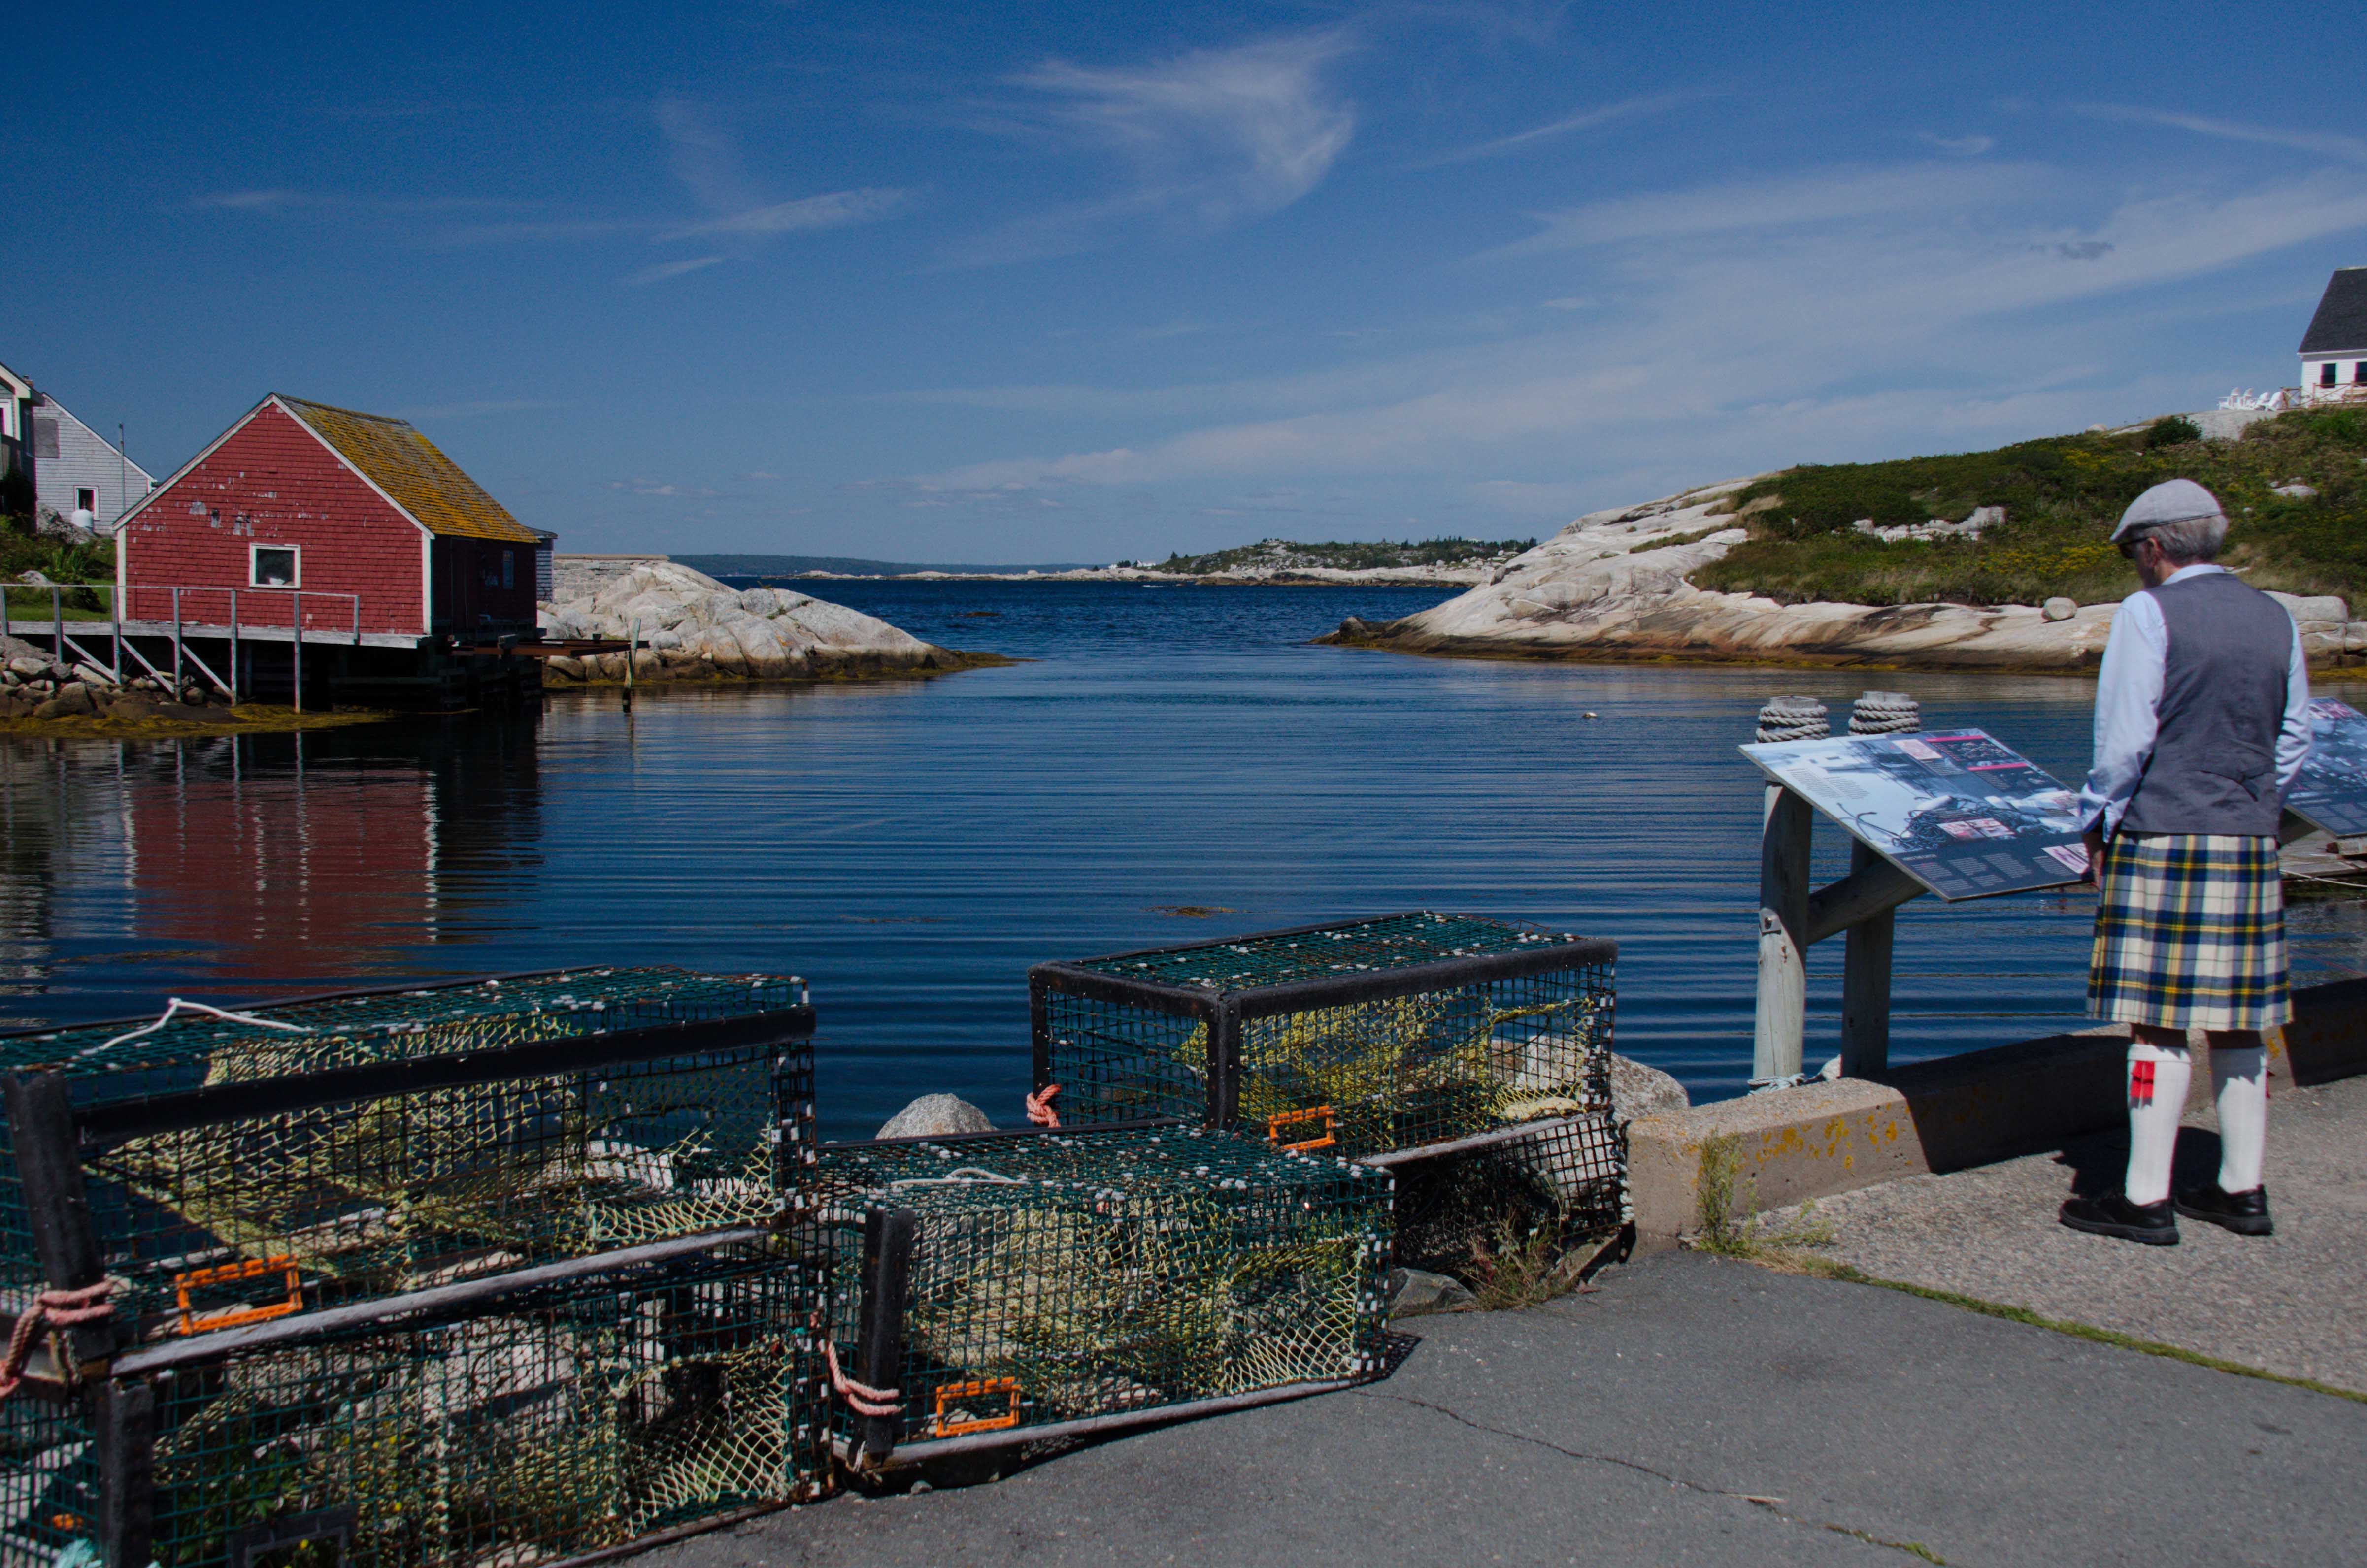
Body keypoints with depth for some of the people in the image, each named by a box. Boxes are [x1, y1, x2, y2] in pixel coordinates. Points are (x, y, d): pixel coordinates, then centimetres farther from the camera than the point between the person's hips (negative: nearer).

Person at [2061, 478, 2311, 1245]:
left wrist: (2097, 824, 0)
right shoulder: (2275, 617, 12)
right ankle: (2242, 1190, 18)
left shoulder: (2148, 613, -8)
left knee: (2159, 1023, -4)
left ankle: (2147, 1200, 0)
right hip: (2250, 844, 7)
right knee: (2239, 1023, 11)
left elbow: (2125, 737, -11)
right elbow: (2294, 740, 16)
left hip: (2162, 838, -7)